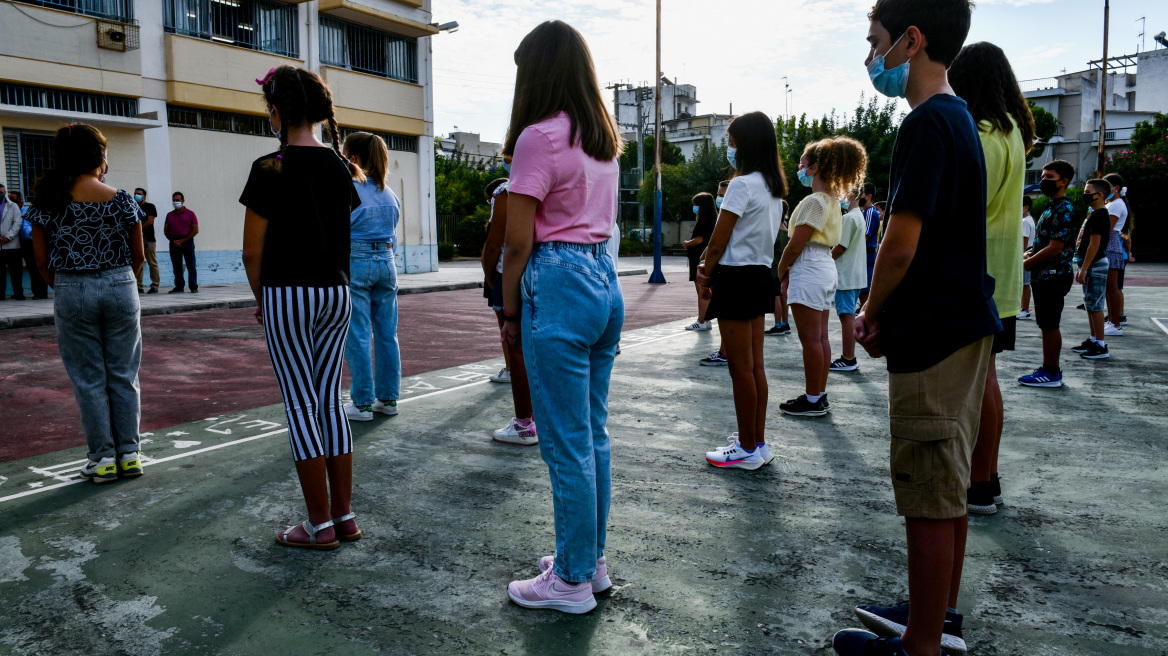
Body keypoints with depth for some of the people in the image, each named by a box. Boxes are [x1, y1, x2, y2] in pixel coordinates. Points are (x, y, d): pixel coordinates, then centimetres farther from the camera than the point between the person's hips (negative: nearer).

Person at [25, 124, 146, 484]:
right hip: (120, 289, 0)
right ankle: (129, 454, 15)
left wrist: (64, 289, 16)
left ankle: (103, 458, 13)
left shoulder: (47, 203, -5)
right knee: (123, 376, 10)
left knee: (89, 380, 8)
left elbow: (43, 263, -1)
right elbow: (138, 256, 2)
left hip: (71, 293, 0)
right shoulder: (123, 201, -5)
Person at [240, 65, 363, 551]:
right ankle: (345, 516, 18)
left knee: (301, 406, 1)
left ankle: (321, 526, 8)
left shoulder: (270, 169, -11)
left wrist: (261, 299, 7)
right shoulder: (340, 166, 7)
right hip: (336, 292, 6)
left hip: (289, 293, -6)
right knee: (330, 400, 12)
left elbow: (252, 251, -8)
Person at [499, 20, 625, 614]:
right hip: (605, 280, 9)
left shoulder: (540, 136, -11)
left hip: (559, 283, -9)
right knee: (593, 433, 16)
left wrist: (509, 310, -2)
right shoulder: (603, 137, 14)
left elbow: (517, 241, -13)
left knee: (567, 444, 0)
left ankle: (573, 580, 13)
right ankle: (591, 559, 29)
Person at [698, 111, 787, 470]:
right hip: (761, 275, 9)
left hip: (737, 278, -9)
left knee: (740, 367, -1)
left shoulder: (742, 184, -15)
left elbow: (718, 241, -15)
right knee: (755, 365, 13)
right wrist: (713, 268, 10)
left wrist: (706, 273, 1)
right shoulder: (775, 188, 13)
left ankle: (748, 449, 7)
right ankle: (758, 442, 20)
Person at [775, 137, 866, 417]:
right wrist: (791, 268, 15)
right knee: (821, 337, 12)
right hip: (826, 268, 10)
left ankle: (813, 400, 1)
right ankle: (820, 395, 19)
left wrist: (781, 269, -2)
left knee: (810, 338, -5)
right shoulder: (833, 200, 15)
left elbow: (795, 245, -18)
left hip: (809, 270, -10)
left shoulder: (814, 201, -15)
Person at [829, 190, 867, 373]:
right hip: (856, 273, 10)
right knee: (849, 315, 13)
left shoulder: (849, 218, -15)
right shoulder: (859, 216, 17)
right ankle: (850, 357, 18)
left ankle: (848, 360, -5)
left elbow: (840, 247, -17)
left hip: (845, 274, -10)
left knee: (846, 315, -7)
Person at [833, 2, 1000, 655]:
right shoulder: (962, 118, 16)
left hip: (933, 334, -10)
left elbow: (901, 245, -21)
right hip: (966, 324, 10)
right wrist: (888, 318, 15)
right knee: (949, 488, 18)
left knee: (930, 496, -1)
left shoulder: (928, 123, -16)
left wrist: (870, 314, -4)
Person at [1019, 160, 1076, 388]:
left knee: (1049, 326, -3)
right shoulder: (1051, 207, 16)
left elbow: (1055, 248, -20)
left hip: (1053, 276, -10)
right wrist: (1030, 254, 7)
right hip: (1043, 275, 10)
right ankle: (1048, 368, 21)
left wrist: (1025, 264, -13)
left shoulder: (1064, 210, -15)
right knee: (1046, 325, 14)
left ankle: (1052, 373, 4)